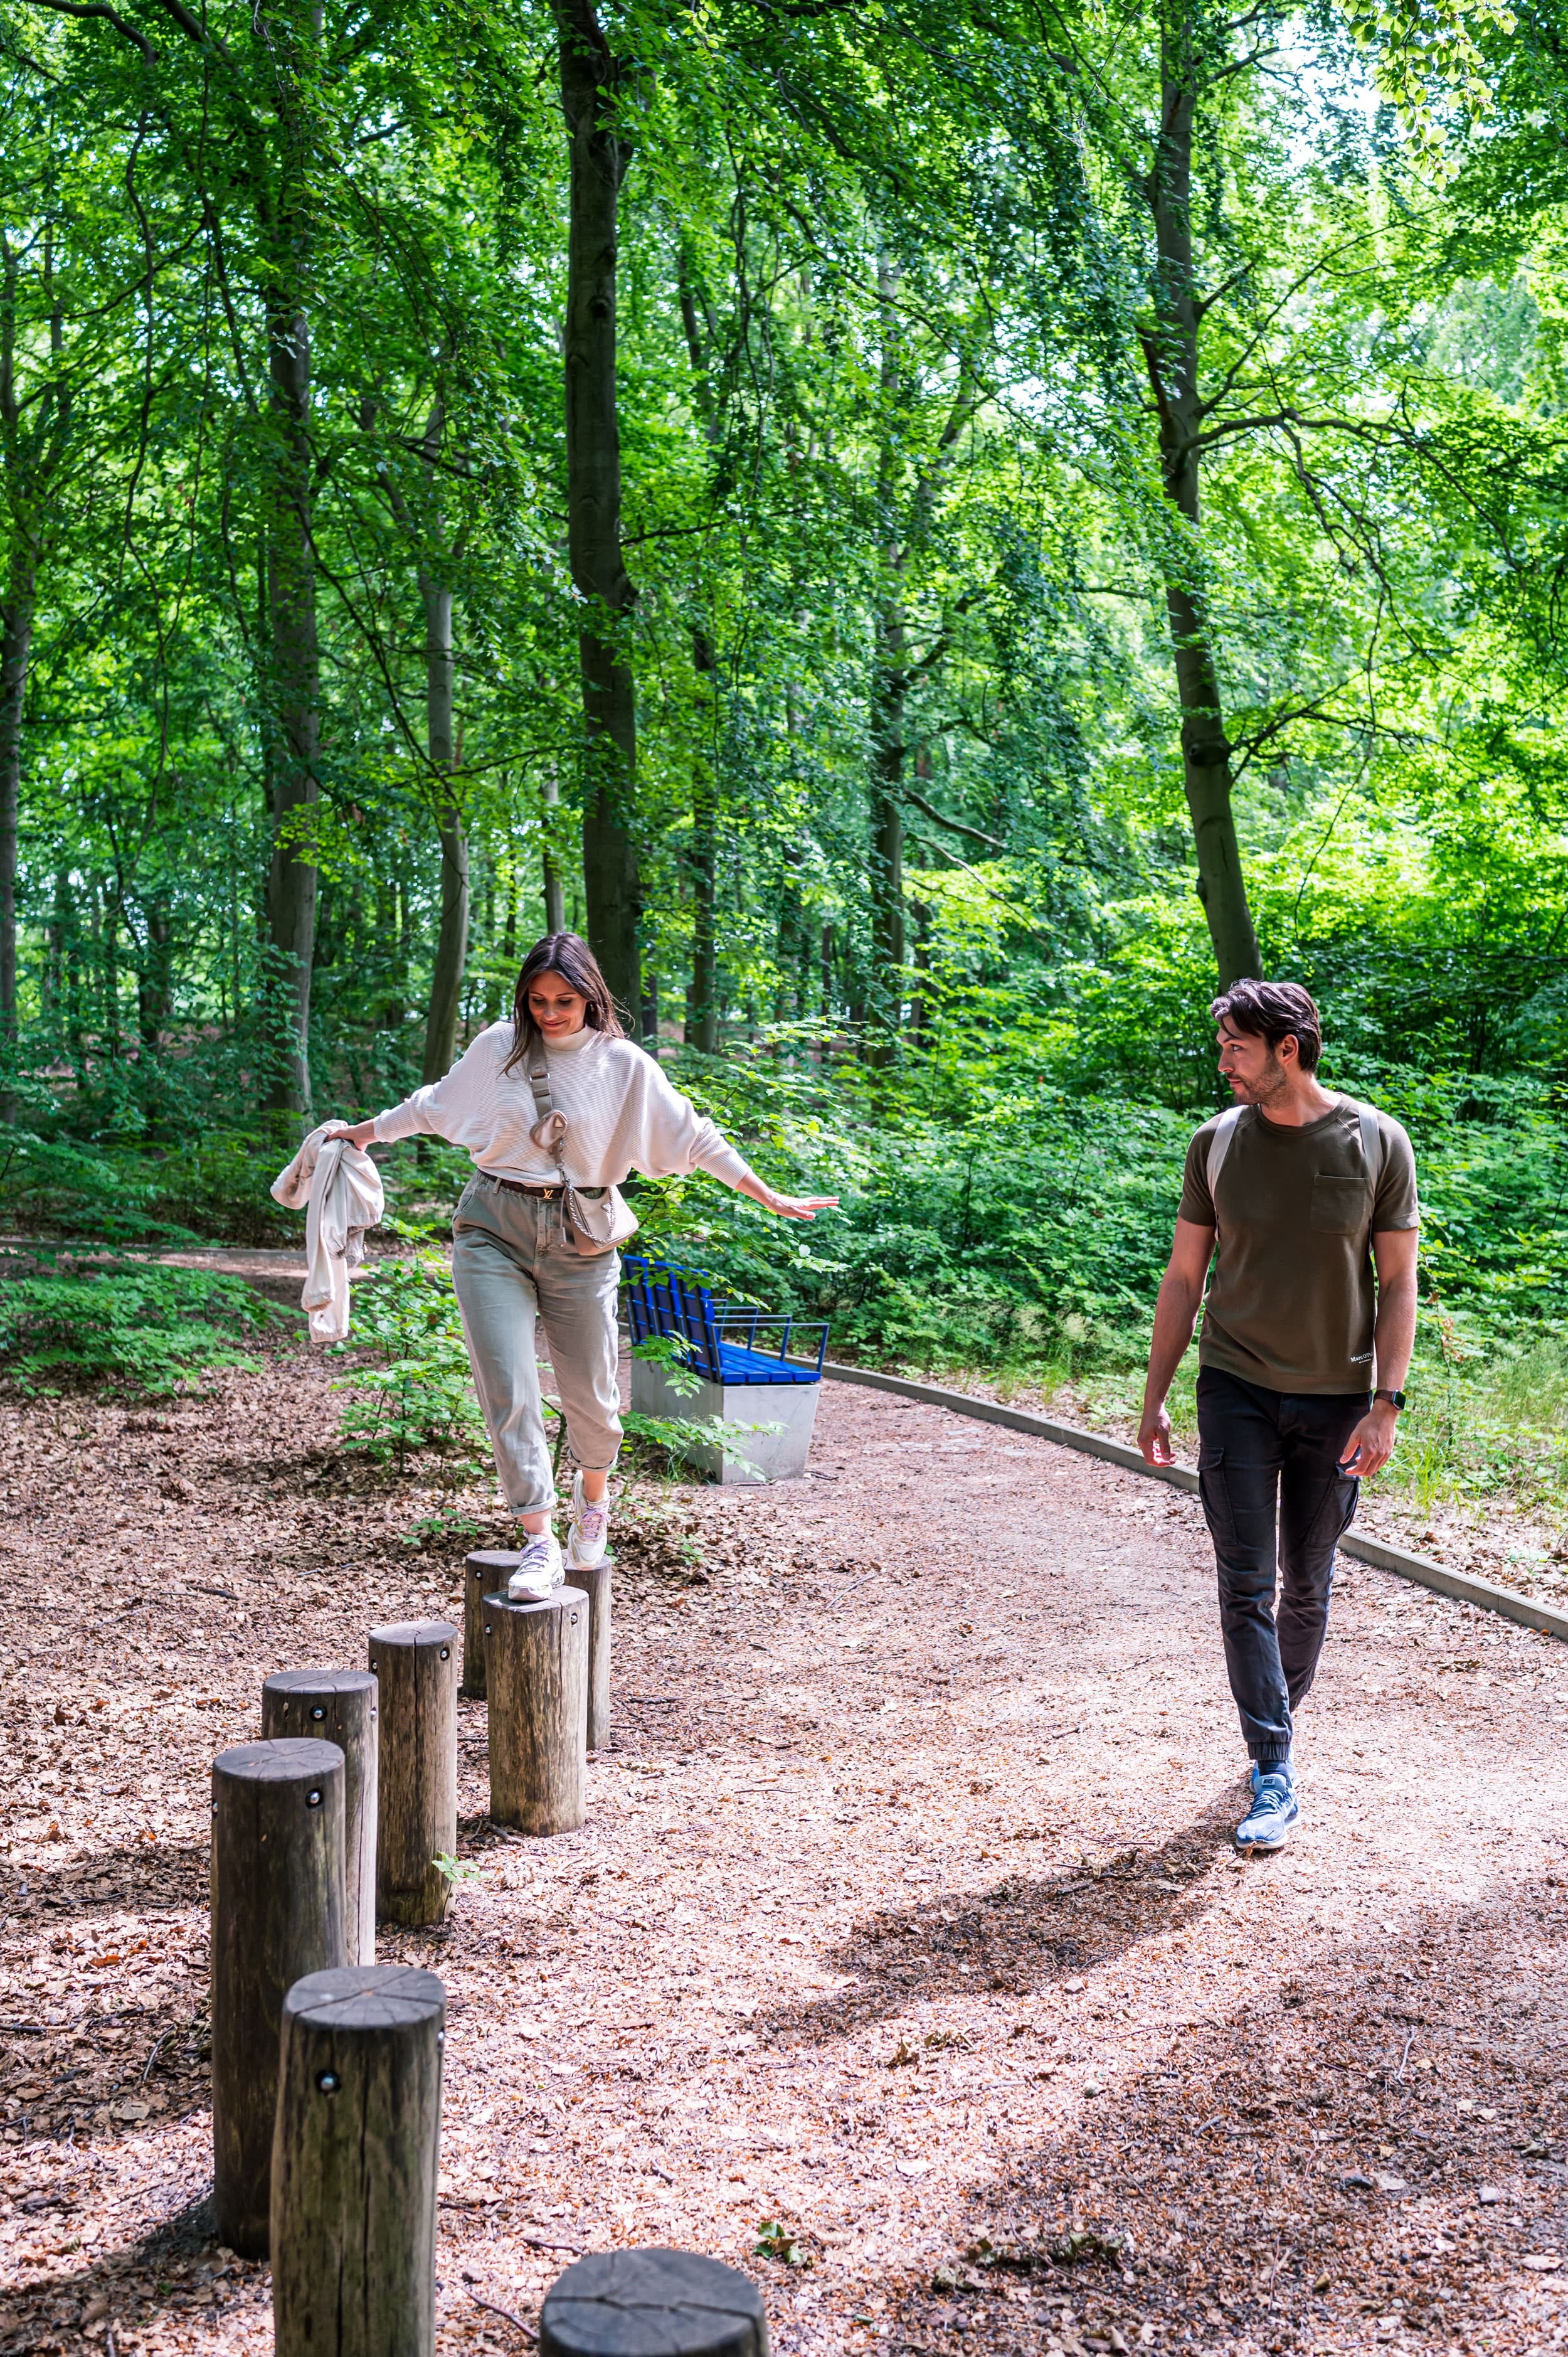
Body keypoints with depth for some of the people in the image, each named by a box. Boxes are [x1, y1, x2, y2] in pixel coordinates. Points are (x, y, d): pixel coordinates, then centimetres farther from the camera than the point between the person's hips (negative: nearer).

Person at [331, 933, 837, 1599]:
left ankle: (592, 1493, 39)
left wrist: (771, 1199, 2)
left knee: (591, 1397, 7)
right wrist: (362, 1132, 28)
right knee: (509, 1393, -10)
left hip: (578, 1240, 0)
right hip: (493, 1229, 0)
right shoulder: (497, 1046, 3)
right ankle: (539, 1543, -5)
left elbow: (693, 1138, 3)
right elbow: (434, 1106, 20)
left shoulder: (623, 1065, -1)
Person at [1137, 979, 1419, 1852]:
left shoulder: (1378, 1143, -4)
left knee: (1308, 1583, 12)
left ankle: (1284, 1715, 34)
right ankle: (1275, 1775, -2)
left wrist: (1386, 1403, -10)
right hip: (1237, 1390, 1)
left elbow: (1398, 1284, -2)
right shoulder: (1218, 1142, 1)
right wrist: (1154, 1401, 5)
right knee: (1247, 1584, -5)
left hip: (1335, 1399, 0)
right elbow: (1185, 1278, 6)